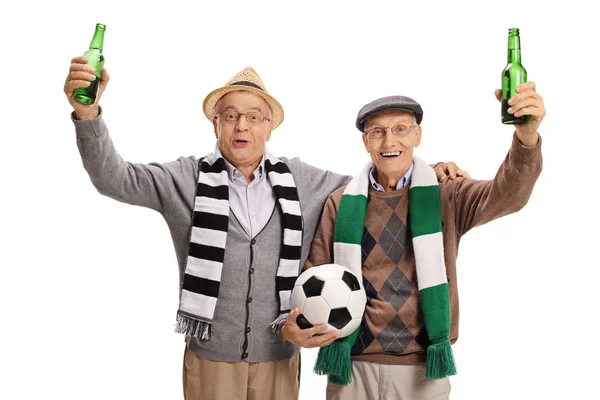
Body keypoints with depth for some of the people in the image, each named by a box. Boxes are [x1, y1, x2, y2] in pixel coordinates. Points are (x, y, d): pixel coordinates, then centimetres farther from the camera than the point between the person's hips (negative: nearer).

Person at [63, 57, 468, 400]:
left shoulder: (300, 180, 1)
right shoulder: (187, 179, -4)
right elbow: (114, 179, -11)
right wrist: (88, 111, -25)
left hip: (279, 358, 2)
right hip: (210, 358, -1)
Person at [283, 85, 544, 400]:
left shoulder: (447, 196, -2)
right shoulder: (341, 203, 0)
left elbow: (506, 194, -18)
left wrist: (526, 137, -36)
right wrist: (293, 324, -15)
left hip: (424, 368, 0)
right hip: (353, 366, 1)